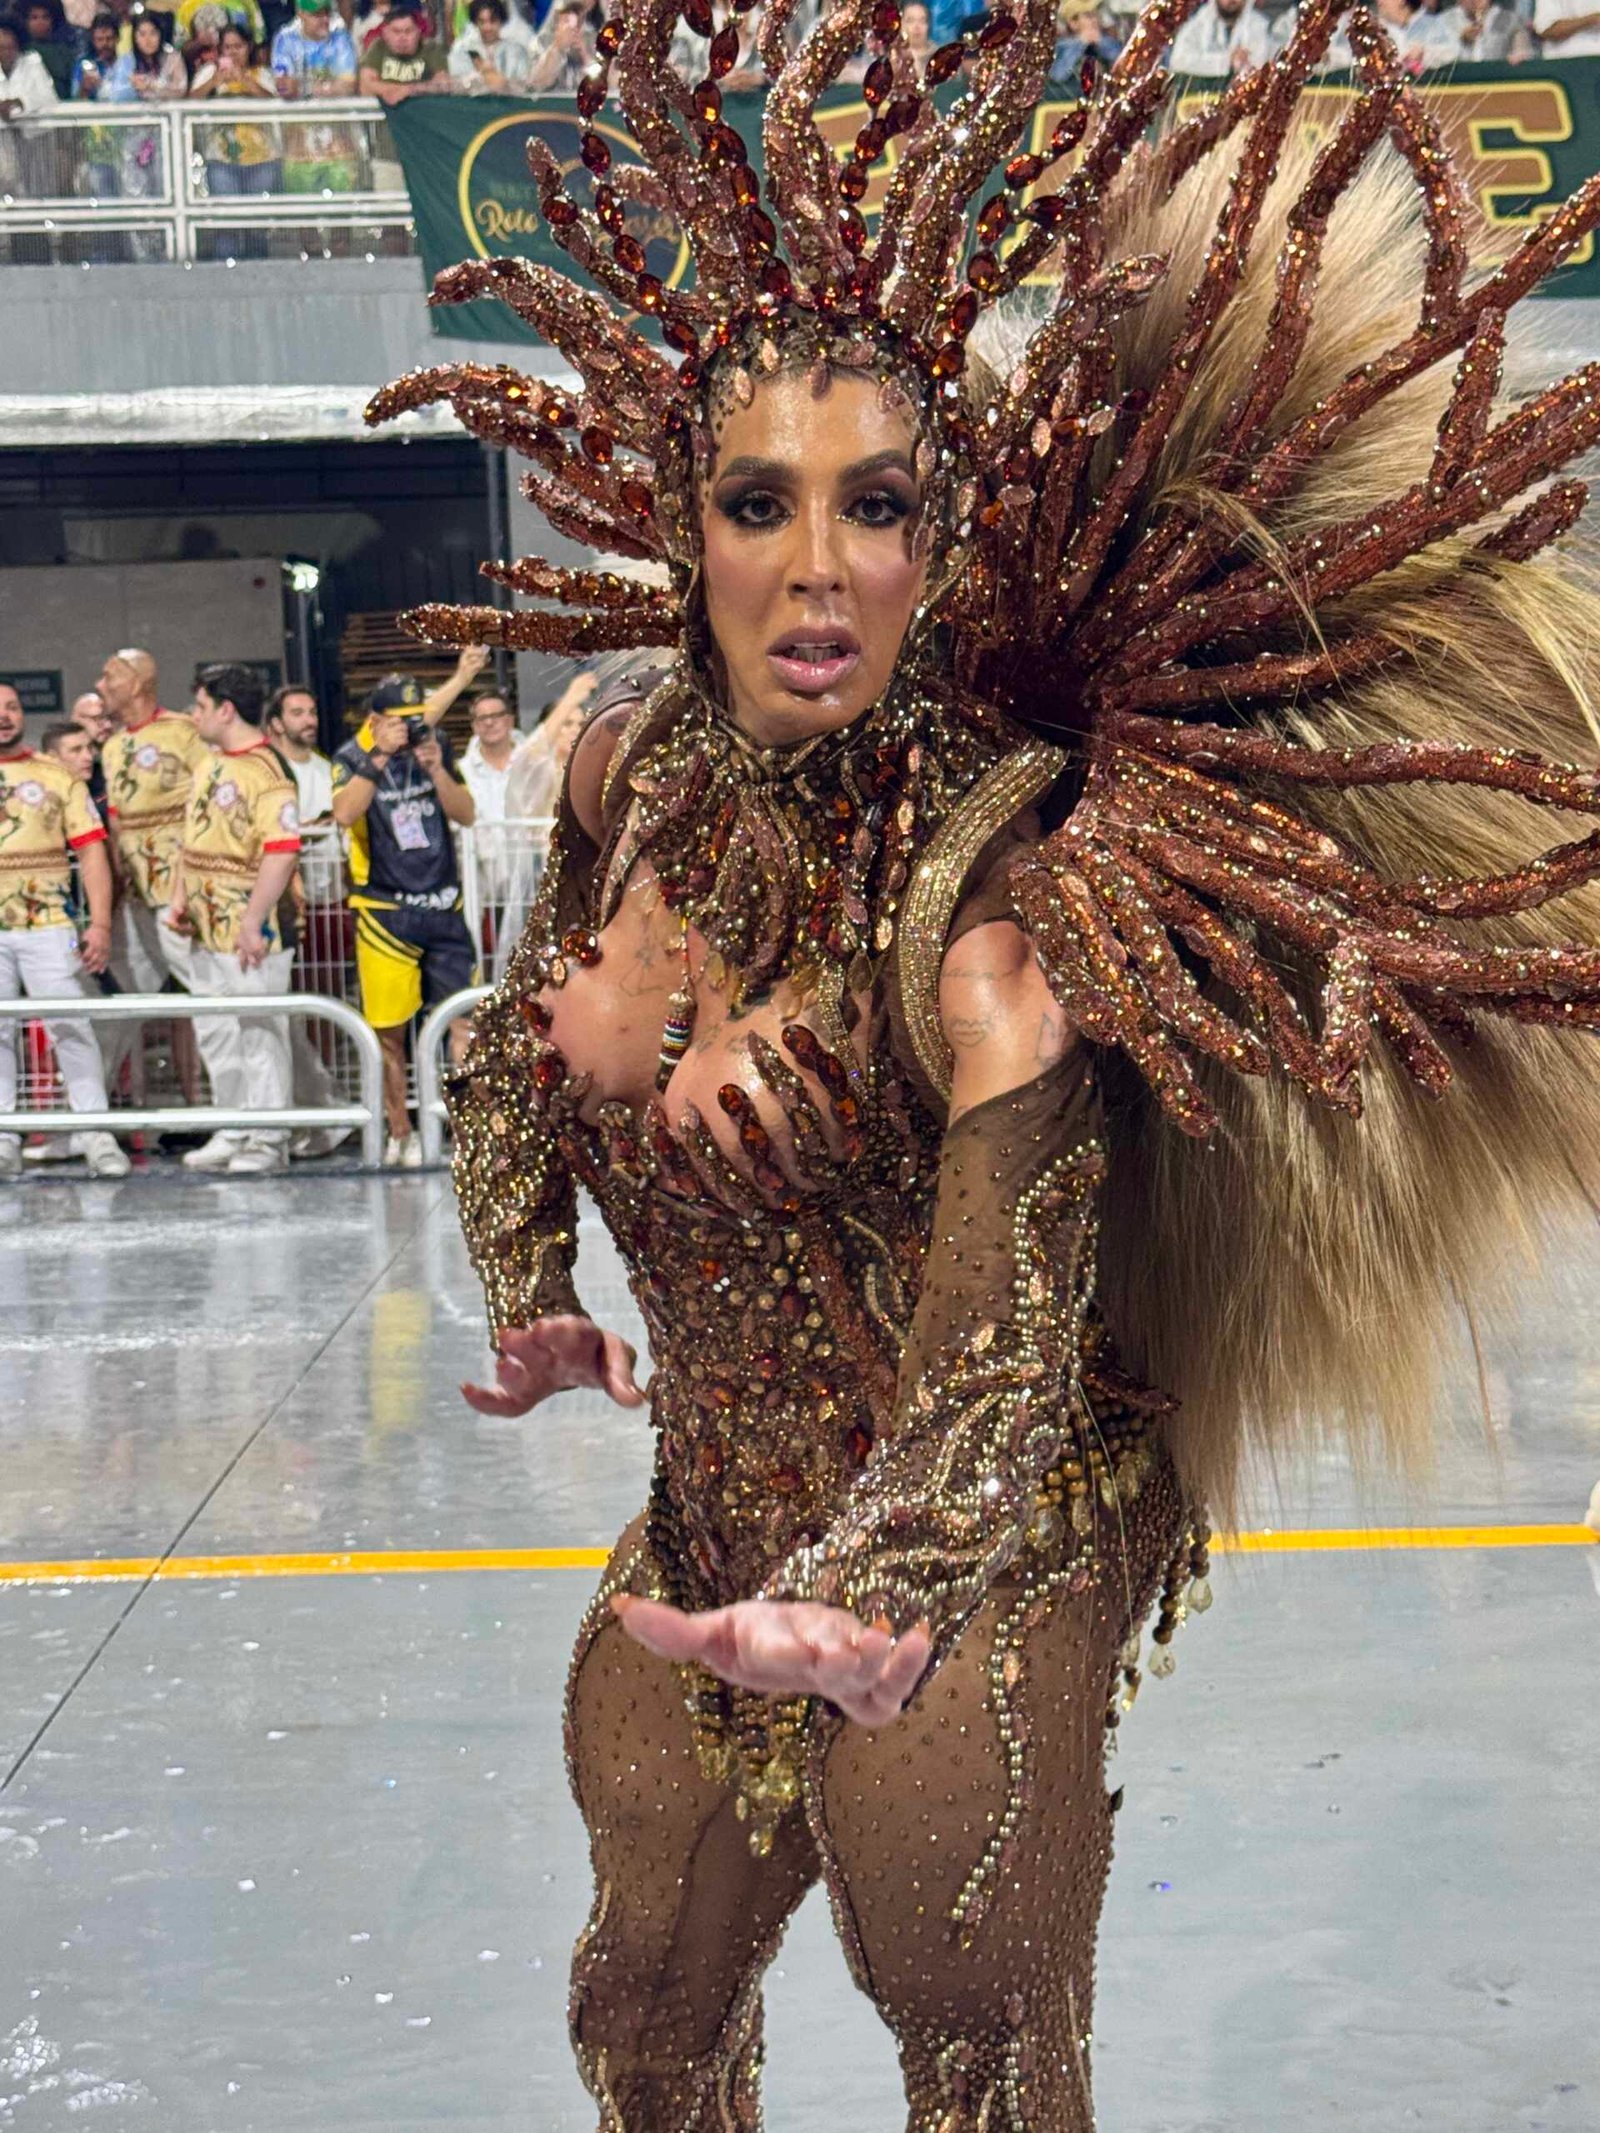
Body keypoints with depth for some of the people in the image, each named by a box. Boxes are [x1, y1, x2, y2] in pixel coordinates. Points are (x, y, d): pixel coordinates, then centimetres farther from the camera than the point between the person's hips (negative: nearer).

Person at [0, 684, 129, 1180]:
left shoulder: (58, 775, 8)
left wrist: (100, 923, -6)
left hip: (49, 927, -1)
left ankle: (96, 1136, -4)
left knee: (71, 1027, -6)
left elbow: (92, 851, 3)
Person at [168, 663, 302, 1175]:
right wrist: (179, 898, 12)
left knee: (260, 1032, -1)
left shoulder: (266, 772, -15)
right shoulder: (209, 763, 14)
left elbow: (282, 852, -23)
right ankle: (233, 1130, 26)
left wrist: (253, 922, -25)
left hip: (249, 932, -9)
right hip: (205, 930, 10)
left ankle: (267, 1139, 7)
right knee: (215, 1034, 15)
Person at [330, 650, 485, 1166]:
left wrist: (435, 768, -13)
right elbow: (344, 813, -22)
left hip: (442, 906, 2)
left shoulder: (438, 747, 6)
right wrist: (380, 757, -27)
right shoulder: (353, 757, -3)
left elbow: (466, 815, 0)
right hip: (385, 911, -2)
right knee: (389, 1032, 3)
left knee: (464, 1019, -6)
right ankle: (400, 1135, 16)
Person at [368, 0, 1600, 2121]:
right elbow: (517, 1034, 15)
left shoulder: (995, 865, -23)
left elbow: (1013, 1301, -31)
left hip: (976, 1567, -6)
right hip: (714, 1537, 6)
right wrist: (531, 1293, 5)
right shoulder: (633, 778, -6)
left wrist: (870, 1602, -47)